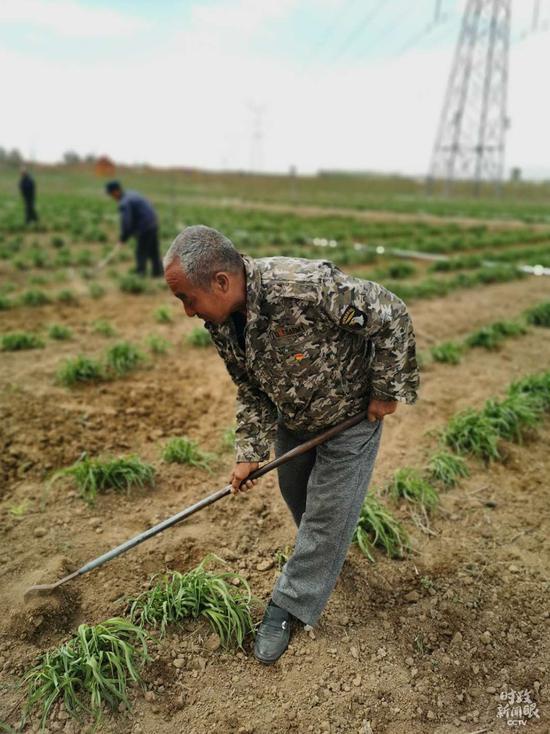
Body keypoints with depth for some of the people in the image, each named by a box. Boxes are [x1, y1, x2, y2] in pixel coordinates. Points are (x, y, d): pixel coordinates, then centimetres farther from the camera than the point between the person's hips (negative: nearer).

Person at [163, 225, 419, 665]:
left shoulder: (305, 286, -39)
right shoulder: (220, 323, -14)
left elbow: (391, 316, -28)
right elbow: (250, 390, 0)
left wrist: (386, 390, -21)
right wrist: (250, 452, -4)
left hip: (352, 414, -6)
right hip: (293, 418, 7)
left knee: (326, 515, 2)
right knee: (294, 493, 23)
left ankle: (289, 607, 23)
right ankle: (327, 554, 54)